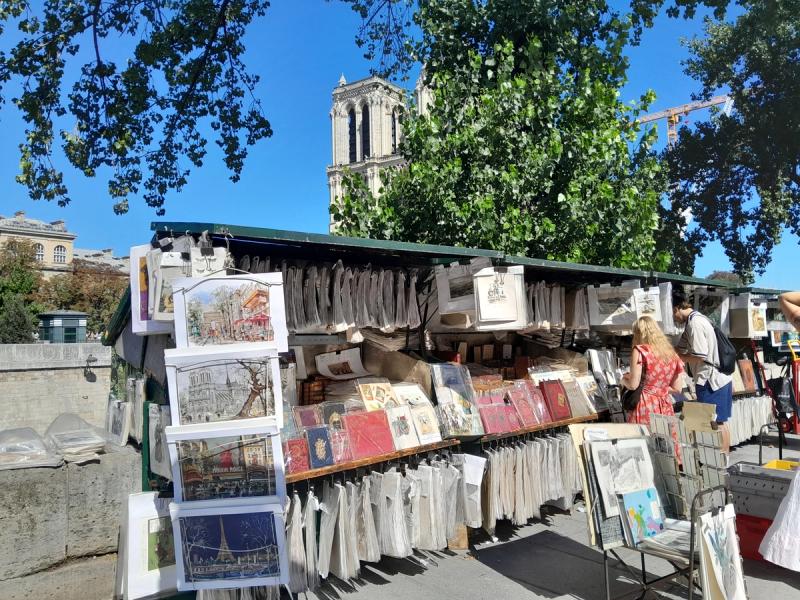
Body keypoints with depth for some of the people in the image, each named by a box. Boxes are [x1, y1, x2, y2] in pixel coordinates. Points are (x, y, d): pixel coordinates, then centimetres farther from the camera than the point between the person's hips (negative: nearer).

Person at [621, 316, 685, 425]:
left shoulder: (640, 350, -8)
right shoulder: (671, 353, 9)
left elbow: (633, 385, -10)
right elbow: (677, 388, 12)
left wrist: (624, 380, 10)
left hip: (645, 408, -5)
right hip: (665, 409, 6)